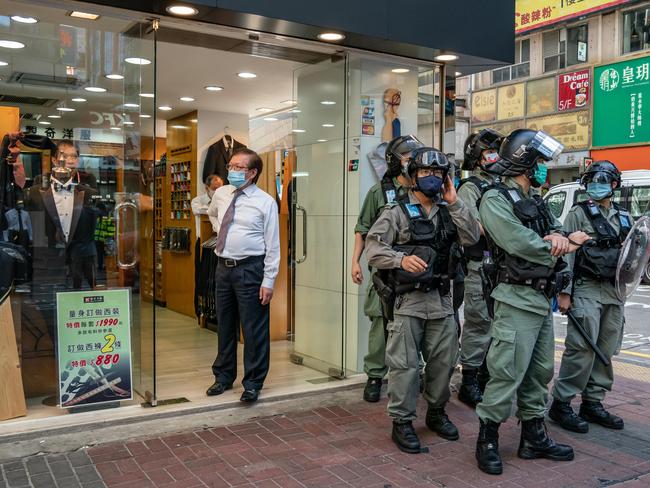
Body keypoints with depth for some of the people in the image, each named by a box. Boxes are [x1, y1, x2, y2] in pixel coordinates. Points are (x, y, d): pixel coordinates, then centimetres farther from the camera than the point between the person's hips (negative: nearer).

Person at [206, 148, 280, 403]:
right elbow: (212, 214, 33)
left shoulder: (265, 202, -8)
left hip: (250, 269, -6)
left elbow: (272, 245, -9)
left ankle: (253, 383, 15)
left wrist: (268, 281, -14)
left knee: (253, 329, 2)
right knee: (225, 325, 17)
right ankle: (223, 376, 32)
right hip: (223, 266, 6)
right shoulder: (220, 194, 8)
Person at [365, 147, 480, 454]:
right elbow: (373, 249, -8)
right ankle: (401, 422, 11)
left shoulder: (448, 212, 12)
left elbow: (472, 238, -3)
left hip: (441, 300, 5)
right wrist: (401, 259, -24)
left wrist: (454, 203, -6)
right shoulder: (397, 213, -2)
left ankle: (436, 413, 31)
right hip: (408, 300, -4)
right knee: (404, 364, -1)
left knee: (443, 361, 12)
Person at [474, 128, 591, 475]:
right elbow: (520, 243, -20)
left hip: (542, 299, 9)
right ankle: (487, 439, 5)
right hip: (517, 299, -9)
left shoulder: (536, 201, 19)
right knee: (507, 372, -8)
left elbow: (556, 230, 13)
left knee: (539, 372, 14)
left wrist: (557, 235, -12)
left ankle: (534, 437, 26)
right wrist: (564, 245, -7)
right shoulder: (495, 200, -9)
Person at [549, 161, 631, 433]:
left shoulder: (624, 218, 15)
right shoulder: (579, 214, -1)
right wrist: (564, 292, -13)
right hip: (586, 290, -6)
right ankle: (561, 403, -1)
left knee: (605, 351, 7)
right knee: (582, 348, -10)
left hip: (614, 292, 6)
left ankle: (592, 403, 17)